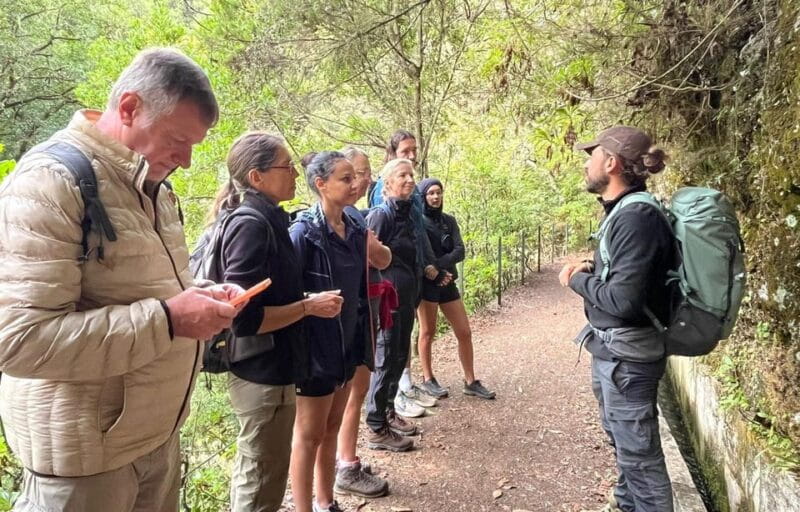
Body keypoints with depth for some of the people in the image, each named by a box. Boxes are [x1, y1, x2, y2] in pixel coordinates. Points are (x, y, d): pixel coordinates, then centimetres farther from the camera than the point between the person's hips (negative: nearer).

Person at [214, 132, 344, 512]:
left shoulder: (266, 220, 7)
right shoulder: (252, 226, -20)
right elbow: (244, 318, -25)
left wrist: (305, 300, 6)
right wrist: (309, 306, -19)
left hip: (263, 370, 9)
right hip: (264, 374, -9)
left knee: (251, 474, 25)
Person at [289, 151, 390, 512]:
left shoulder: (355, 230, 4)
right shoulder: (304, 231, -17)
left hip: (346, 344, 7)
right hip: (315, 349, -7)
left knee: (331, 429, 19)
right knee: (309, 435, 7)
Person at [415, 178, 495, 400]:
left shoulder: (449, 220, 10)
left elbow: (459, 251, -3)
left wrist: (437, 265, -18)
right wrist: (431, 271, -21)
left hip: (447, 282, 5)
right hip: (427, 283, -5)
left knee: (464, 333, 5)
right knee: (428, 332, 5)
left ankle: (470, 382, 14)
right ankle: (428, 380, 18)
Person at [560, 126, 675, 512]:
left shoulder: (637, 218, -23)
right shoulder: (624, 211, 8)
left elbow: (623, 299, -27)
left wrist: (576, 280, -13)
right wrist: (591, 269, 3)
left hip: (626, 355, -10)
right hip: (613, 349, 11)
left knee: (638, 453, 2)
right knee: (623, 441, 25)